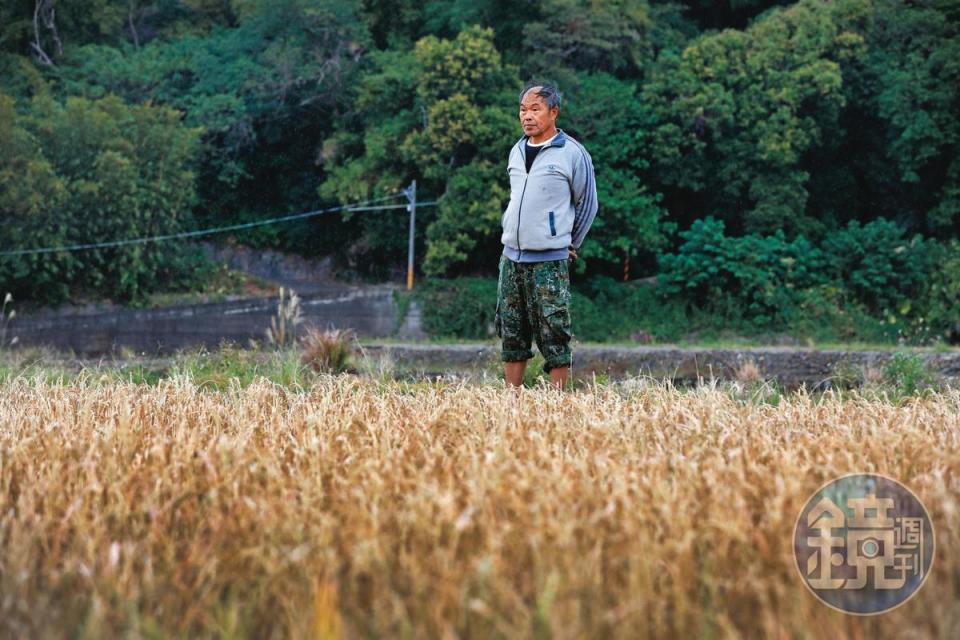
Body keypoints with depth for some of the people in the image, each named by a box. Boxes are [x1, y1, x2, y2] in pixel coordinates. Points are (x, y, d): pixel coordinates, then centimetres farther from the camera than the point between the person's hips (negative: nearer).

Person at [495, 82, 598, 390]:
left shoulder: (573, 153, -6)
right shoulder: (516, 152, 12)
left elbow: (587, 205, 3)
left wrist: (570, 246, 9)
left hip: (549, 261, -6)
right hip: (511, 258, 6)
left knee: (554, 338, -5)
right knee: (511, 336, 8)